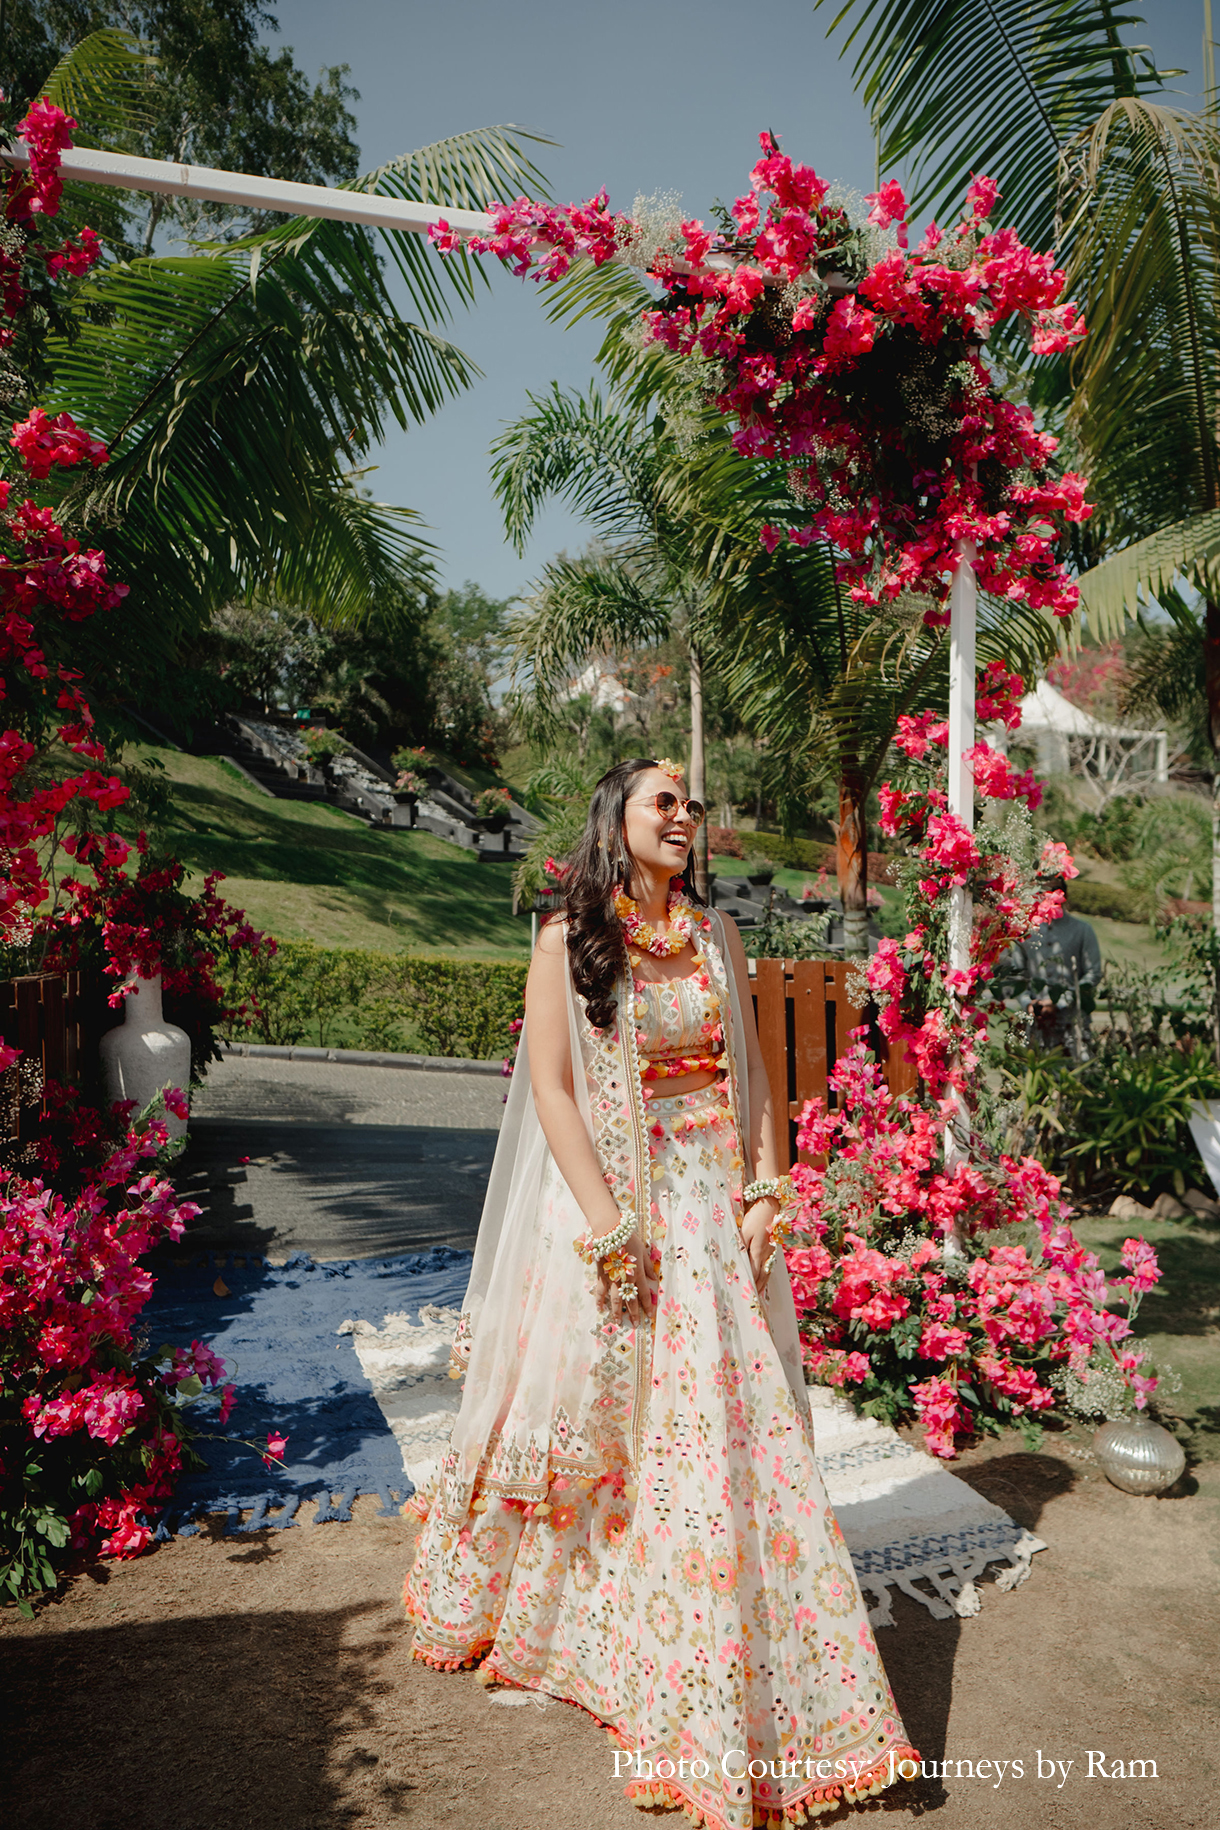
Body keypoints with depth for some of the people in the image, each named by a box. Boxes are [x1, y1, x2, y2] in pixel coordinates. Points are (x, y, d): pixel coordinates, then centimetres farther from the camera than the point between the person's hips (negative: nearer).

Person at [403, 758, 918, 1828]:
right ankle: (532, 1609, 37)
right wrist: (609, 1227, -15)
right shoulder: (568, 941, -5)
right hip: (610, 1202, -3)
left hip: (716, 1208, 4)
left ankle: (744, 1693, 26)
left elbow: (751, 1070, 8)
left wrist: (764, 1190, -2)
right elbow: (550, 1087, -10)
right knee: (598, 1410, 8)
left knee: (737, 1419, 8)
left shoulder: (715, 936, 7)